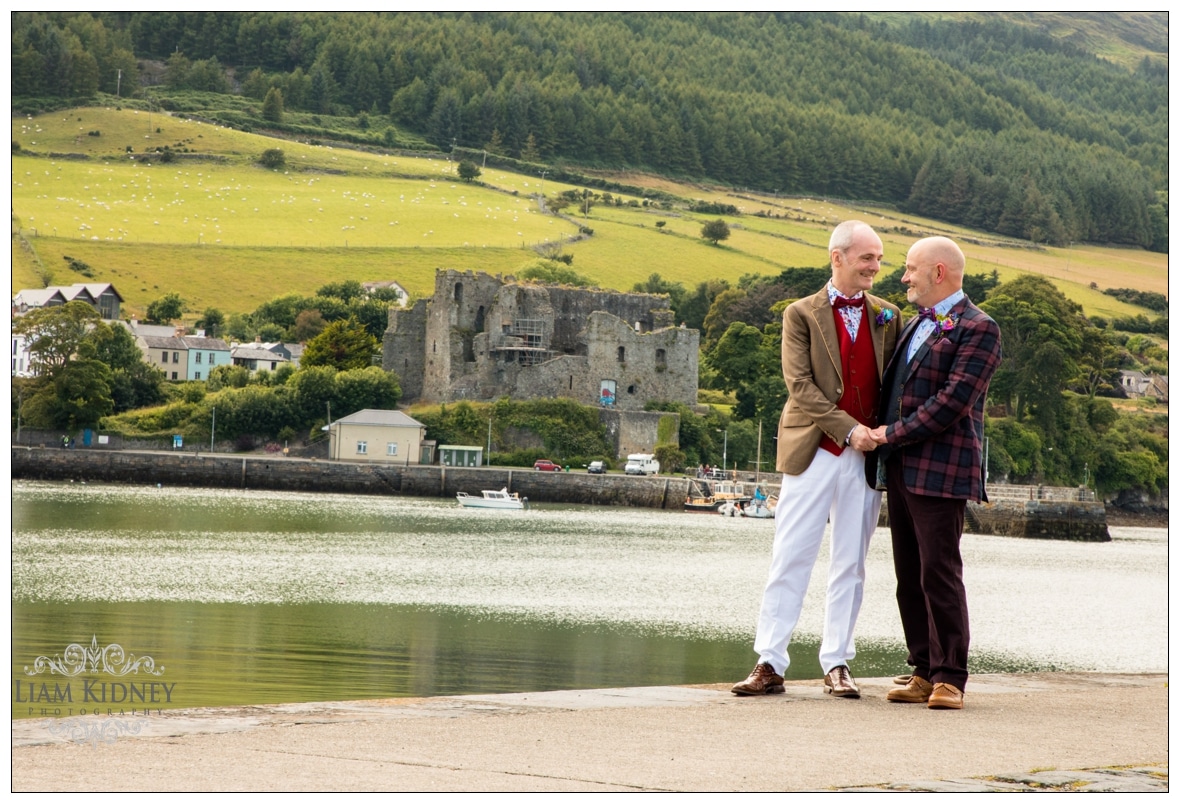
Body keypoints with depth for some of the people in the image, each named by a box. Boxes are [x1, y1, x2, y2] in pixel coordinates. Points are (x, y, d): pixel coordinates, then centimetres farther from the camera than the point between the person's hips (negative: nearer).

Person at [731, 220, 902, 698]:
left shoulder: (886, 316, 11)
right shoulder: (802, 314, 2)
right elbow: (799, 384, -8)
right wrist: (847, 428, -16)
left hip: (865, 457, 3)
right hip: (813, 452, -3)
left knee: (850, 565, 6)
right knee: (790, 560, -2)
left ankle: (837, 665, 11)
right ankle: (769, 664, 1)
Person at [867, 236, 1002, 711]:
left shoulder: (977, 329, -7)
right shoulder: (916, 324, 21)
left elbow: (953, 400, -15)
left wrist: (895, 434, -12)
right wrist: (879, 435, 15)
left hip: (940, 471, -8)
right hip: (900, 469, 8)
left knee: (939, 574, -9)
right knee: (910, 577, 7)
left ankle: (950, 678, -5)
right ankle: (924, 672, 12)